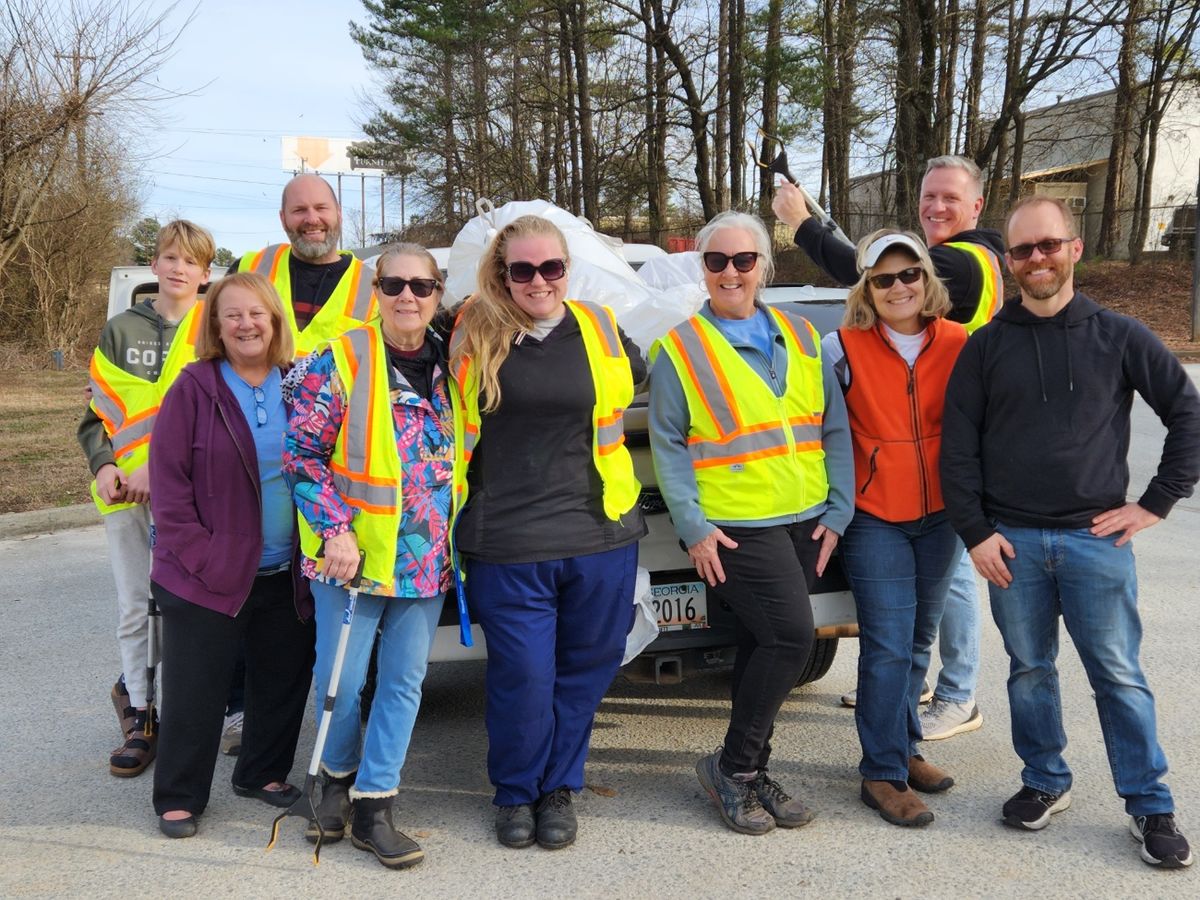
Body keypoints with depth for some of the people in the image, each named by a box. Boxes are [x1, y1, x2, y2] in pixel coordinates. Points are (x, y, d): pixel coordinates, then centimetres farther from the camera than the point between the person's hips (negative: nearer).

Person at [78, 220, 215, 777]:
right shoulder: (122, 330, 10)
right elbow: (98, 409, 11)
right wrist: (104, 466, -6)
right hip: (124, 491, 3)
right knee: (134, 606, 7)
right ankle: (139, 714, 18)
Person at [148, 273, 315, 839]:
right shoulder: (195, 388, -7)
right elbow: (168, 478, -9)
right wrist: (196, 553, -15)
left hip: (284, 575, 4)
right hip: (209, 575, -4)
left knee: (284, 679, 14)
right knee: (195, 690, 4)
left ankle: (261, 773, 34)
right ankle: (179, 797, 21)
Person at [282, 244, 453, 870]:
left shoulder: (449, 366, 5)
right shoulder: (341, 361, -8)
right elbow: (303, 454, -10)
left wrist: (455, 540, 8)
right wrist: (335, 530, -16)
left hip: (425, 557, 4)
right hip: (352, 553, -4)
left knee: (404, 681, 6)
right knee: (341, 679, 4)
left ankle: (372, 807, 18)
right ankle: (339, 775, 33)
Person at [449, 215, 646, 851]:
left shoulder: (600, 329, 5)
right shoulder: (472, 332, -1)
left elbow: (637, 377, 26)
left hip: (599, 536, 3)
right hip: (505, 542, -2)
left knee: (583, 671, 11)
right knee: (523, 677, 1)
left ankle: (559, 789, 32)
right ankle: (515, 794, 26)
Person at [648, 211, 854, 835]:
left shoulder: (801, 337, 11)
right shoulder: (680, 346, -1)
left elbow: (834, 429, 10)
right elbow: (668, 445, -4)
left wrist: (837, 511, 3)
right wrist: (693, 526, -12)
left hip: (804, 524, 5)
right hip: (735, 527, -5)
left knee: (763, 648, 12)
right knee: (790, 637, -15)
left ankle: (748, 772, 26)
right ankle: (733, 766, 4)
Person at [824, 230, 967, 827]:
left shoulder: (957, 344, 0)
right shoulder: (844, 347, -9)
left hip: (939, 515, 4)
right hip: (874, 517, -4)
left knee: (918, 642, 15)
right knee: (888, 647, -5)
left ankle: (901, 746, 32)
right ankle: (883, 773, 8)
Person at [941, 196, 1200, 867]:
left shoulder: (1119, 337, 1)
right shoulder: (986, 346, 4)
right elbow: (958, 447, 3)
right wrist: (975, 532, -4)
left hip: (1097, 537, -1)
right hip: (1012, 541, 2)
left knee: (1119, 674, 4)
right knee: (1029, 669, 11)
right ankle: (1046, 782, 28)